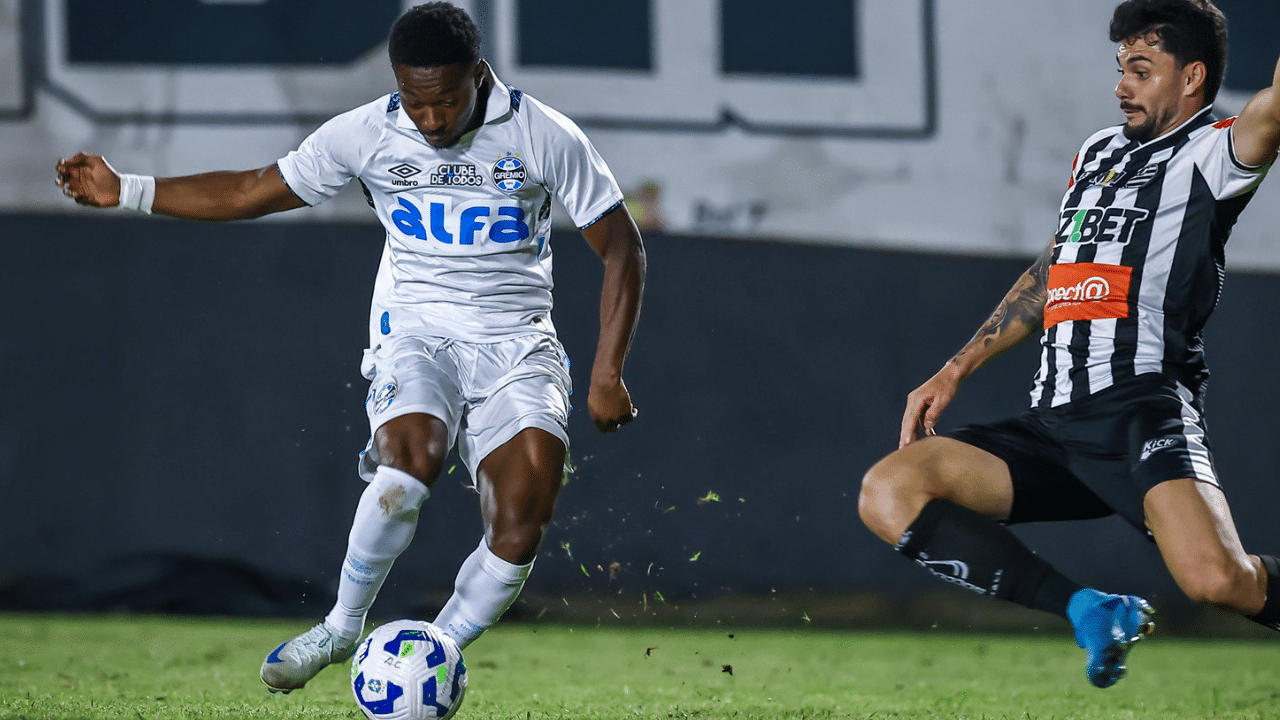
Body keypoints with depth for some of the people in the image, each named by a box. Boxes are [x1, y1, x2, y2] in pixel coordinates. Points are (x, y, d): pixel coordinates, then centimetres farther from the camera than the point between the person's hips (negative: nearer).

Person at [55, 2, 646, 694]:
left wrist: (607, 372, -7)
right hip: (416, 329, 0)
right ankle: (341, 627, -11)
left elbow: (621, 247, 0)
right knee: (410, 462, -33)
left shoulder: (546, 137, -7)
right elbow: (255, 191, 8)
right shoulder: (366, 134, -2)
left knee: (518, 533, -21)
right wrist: (124, 191, 1)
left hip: (516, 342, 0)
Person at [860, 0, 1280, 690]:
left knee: (1216, 580, -33)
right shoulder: (1100, 150, 25)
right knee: (887, 491, -13)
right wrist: (953, 372, 29)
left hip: (1144, 407, -8)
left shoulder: (1210, 153, 2)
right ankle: (1087, 609, -18)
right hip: (1052, 423, 8)